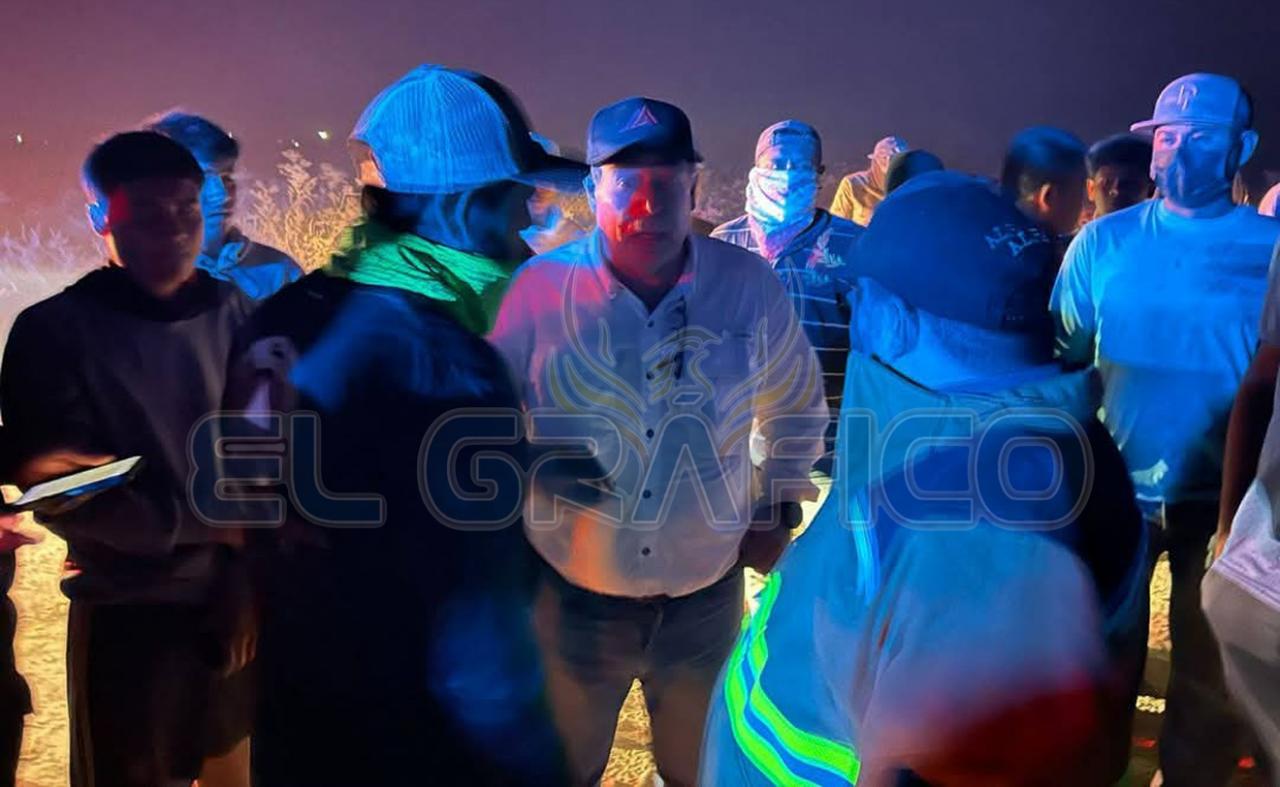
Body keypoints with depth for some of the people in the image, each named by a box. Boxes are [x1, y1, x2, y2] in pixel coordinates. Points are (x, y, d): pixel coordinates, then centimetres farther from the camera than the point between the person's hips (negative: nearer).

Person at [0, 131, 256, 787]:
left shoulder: (238, 317, 2)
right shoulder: (54, 331, -6)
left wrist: (250, 575, -12)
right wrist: (210, 523, -16)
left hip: (243, 607, 3)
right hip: (127, 621, -3)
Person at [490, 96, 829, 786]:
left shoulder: (749, 285, -9)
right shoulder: (538, 289, -15)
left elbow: (796, 403, 8)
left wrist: (780, 513, 5)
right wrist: (532, 467, -17)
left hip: (707, 593, 2)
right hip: (573, 594, -1)